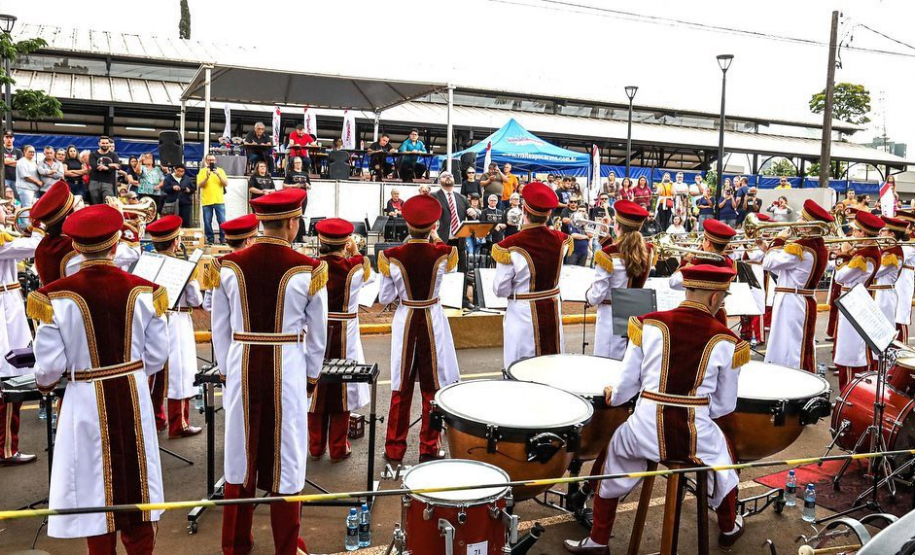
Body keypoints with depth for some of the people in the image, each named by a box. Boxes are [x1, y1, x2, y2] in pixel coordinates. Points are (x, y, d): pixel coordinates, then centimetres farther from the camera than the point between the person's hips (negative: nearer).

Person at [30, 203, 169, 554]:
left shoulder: (56, 297, -16)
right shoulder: (144, 291, -10)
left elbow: (50, 364, -12)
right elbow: (157, 355, -3)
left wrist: (44, 384, 12)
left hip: (87, 403, -2)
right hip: (134, 398, 2)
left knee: (97, 487, 14)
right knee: (134, 484, 18)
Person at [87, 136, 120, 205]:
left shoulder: (113, 155, 12)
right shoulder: (93, 154, 8)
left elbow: (118, 166, -6)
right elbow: (94, 167, -10)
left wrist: (106, 167, -16)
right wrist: (110, 165, -9)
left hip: (108, 183, 0)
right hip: (95, 182, 0)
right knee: (95, 205, 5)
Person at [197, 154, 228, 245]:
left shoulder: (221, 170, 9)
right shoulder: (202, 171, 6)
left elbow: (226, 184, 0)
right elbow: (199, 186, -2)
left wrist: (218, 175, -12)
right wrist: (207, 177, -16)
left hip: (219, 201, 0)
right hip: (206, 201, 0)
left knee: (222, 221, -3)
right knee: (207, 222, 2)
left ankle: (223, 239, 7)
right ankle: (210, 239, 12)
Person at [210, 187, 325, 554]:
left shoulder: (229, 266, -3)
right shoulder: (307, 269, -10)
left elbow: (220, 328, 4)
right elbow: (317, 333, -1)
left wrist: (226, 371, 16)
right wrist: (312, 376, 12)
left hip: (242, 366, 3)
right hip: (288, 367, -2)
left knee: (241, 454, 15)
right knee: (285, 455, 10)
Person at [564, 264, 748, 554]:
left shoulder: (648, 324, -6)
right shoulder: (725, 341, -4)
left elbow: (627, 385, -1)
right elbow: (725, 405, 3)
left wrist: (612, 396, 21)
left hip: (646, 435, 0)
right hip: (698, 439, 1)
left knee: (616, 448, 32)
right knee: (721, 445, 36)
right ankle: (729, 528, 54)